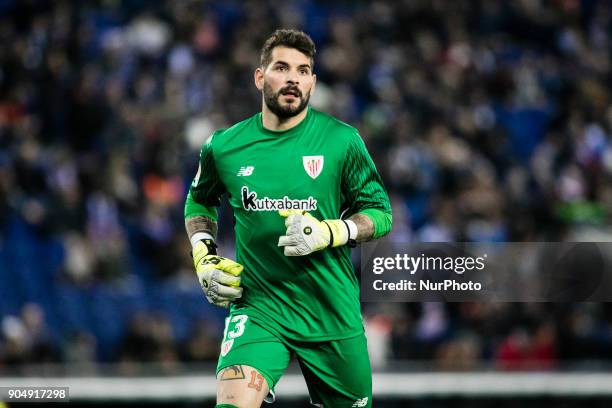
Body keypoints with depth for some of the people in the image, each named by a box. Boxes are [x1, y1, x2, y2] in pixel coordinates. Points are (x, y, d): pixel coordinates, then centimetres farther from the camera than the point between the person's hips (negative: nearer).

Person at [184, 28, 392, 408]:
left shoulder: (342, 140, -4)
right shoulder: (223, 147, 1)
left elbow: (380, 213, 2)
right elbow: (199, 202, 22)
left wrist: (330, 232, -16)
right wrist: (204, 258, 6)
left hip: (333, 315, 0)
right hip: (258, 306, 0)